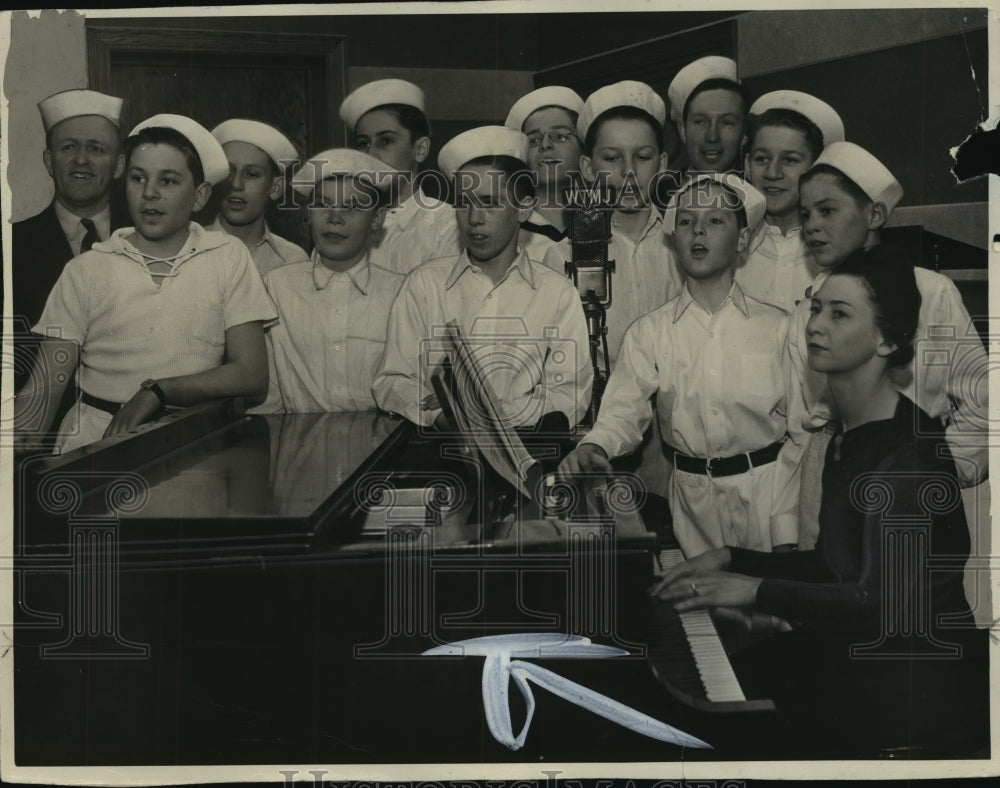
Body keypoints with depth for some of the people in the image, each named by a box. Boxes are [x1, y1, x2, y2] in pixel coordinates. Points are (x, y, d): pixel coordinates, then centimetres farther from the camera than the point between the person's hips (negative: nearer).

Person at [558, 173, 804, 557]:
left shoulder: (777, 327, 3)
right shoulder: (648, 332, 5)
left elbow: (803, 433, 0)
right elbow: (623, 412, -7)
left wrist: (788, 532, -9)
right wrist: (592, 447, -30)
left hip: (768, 494, 0)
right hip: (692, 499, 1)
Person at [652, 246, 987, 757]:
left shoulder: (908, 449, -20)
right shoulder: (846, 438, 9)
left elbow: (883, 604, -25)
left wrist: (756, 591, -22)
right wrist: (732, 561, 5)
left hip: (917, 689, -8)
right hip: (860, 654, 8)